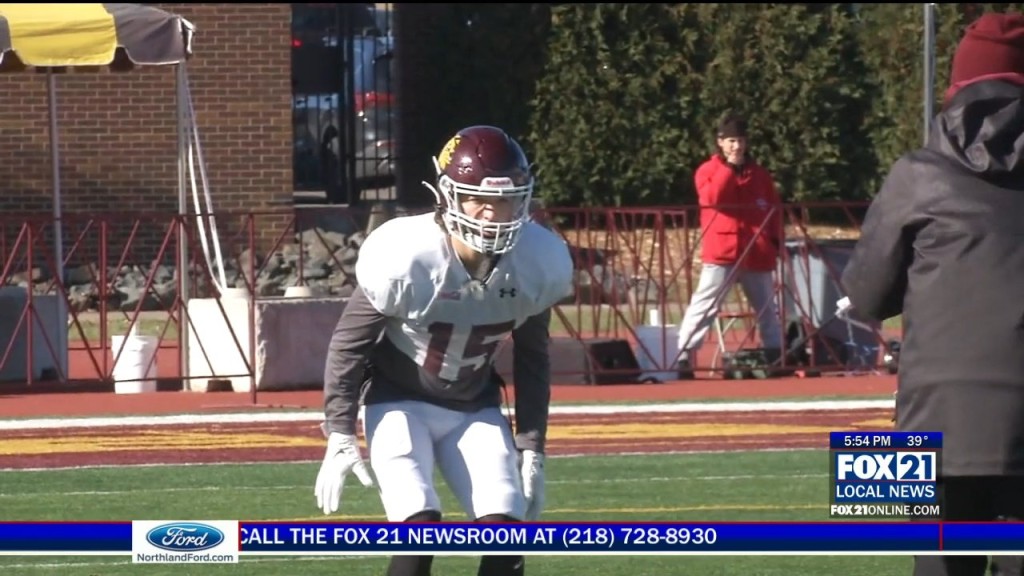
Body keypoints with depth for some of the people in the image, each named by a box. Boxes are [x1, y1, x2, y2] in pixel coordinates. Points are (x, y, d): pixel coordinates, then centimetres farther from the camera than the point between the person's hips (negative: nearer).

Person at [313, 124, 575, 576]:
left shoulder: (539, 264, -15)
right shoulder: (407, 259, -28)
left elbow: (532, 359, 2)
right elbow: (349, 342, -13)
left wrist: (531, 448, 4)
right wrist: (339, 436, -16)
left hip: (474, 408, 4)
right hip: (400, 402, -4)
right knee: (420, 530, -22)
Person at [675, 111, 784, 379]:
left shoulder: (759, 173, 12)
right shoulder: (708, 170, 2)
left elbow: (774, 209, 15)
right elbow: (712, 198, -17)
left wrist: (775, 240, 3)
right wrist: (728, 167, -15)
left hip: (757, 254, 4)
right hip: (722, 252, -4)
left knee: (768, 310, 13)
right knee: (703, 306, -12)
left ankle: (777, 358, 21)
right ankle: (684, 359, -16)